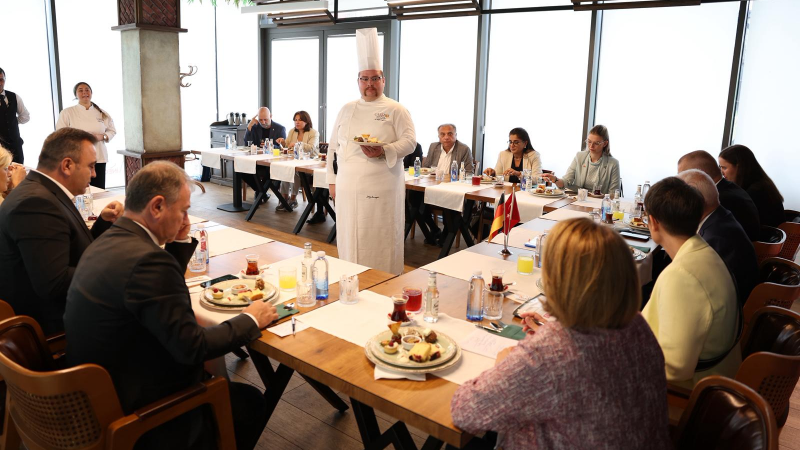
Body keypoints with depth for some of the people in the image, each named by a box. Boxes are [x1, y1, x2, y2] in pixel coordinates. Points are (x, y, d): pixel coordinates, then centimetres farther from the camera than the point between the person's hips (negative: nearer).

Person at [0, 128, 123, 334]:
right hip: (49, 326, -9)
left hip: (56, 314, 9)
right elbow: (54, 284, -30)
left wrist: (104, 222, 0)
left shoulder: (43, 194, 8)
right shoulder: (36, 202, -23)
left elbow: (77, 250, 14)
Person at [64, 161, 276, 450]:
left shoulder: (110, 241, 1)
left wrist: (180, 241, 4)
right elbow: (192, 347, -26)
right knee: (250, 403, 5)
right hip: (131, 411, -9)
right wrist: (250, 321, -12)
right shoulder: (146, 259, -29)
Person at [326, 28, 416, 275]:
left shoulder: (395, 110, 1)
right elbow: (334, 146, 14)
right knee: (349, 237, 9)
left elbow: (409, 141, -6)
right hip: (349, 188, 4)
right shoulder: (347, 109, 13)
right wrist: (332, 180, 9)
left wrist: (384, 152, -24)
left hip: (382, 189, -4)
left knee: (380, 239, 1)